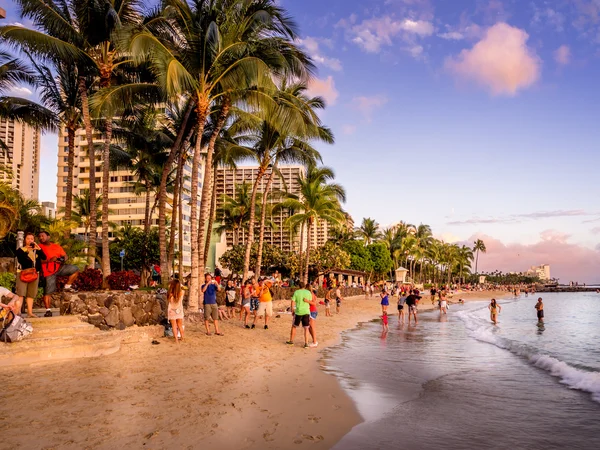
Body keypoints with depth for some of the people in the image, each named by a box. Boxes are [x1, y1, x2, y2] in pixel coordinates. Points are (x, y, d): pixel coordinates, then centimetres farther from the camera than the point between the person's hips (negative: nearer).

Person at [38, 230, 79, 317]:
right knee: (47, 292, -4)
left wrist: (63, 259, -12)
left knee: (75, 269, -13)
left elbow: (65, 255, 12)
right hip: (48, 271, -3)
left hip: (59, 267, 4)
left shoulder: (56, 246, 11)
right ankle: (48, 310, 4)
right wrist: (50, 260, -23)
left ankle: (67, 286, 3)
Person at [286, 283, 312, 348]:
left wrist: (292, 310, 8)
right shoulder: (308, 292, 2)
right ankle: (306, 343, 1)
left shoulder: (296, 292, -1)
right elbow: (310, 302, 6)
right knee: (306, 328, 6)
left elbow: (292, 302, -3)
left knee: (294, 326, 16)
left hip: (298, 312, -1)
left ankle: (291, 341, 24)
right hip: (306, 312, 1)